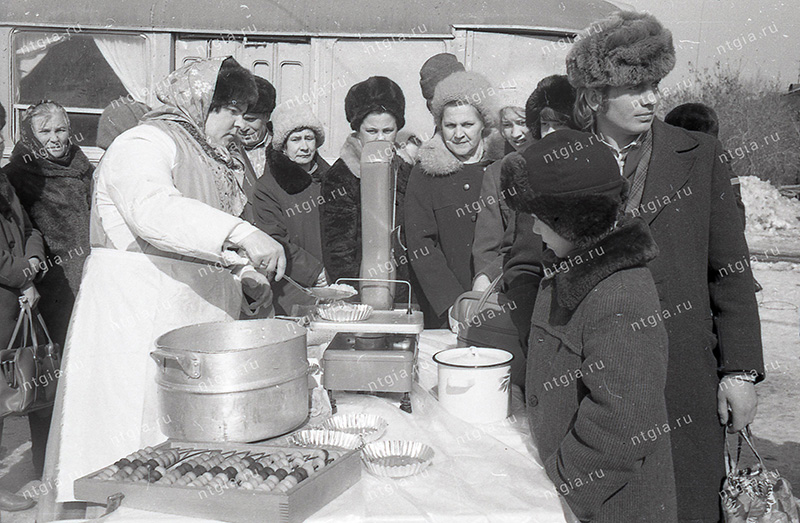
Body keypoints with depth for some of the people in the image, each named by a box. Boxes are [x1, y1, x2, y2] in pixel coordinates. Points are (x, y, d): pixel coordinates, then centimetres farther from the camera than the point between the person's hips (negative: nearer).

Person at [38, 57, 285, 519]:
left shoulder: (206, 157, 21)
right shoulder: (145, 144, -9)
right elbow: (152, 208, -31)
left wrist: (245, 276, 11)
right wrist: (241, 234, -40)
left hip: (193, 321, 9)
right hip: (138, 321, -9)